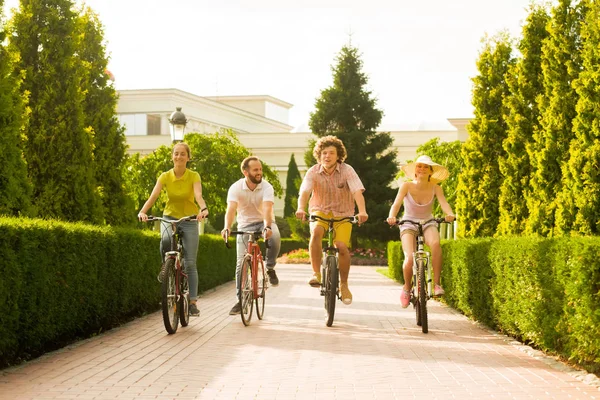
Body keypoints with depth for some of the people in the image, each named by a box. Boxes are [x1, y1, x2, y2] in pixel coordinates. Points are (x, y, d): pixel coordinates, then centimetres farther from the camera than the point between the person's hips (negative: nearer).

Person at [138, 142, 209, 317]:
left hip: (189, 220, -1)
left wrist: (203, 209, -48)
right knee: (166, 240, -35)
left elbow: (198, 195, -26)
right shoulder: (165, 176, -5)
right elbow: (153, 195, -18)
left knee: (190, 263, -3)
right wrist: (143, 211, -37)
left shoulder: (193, 176, -9)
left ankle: (192, 301, 6)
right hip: (169, 218, 1)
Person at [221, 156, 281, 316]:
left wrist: (267, 227, -52)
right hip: (245, 225, 1)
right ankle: (240, 300, 4)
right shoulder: (236, 188, -15)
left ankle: (270, 268, -10)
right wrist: (227, 228, -47)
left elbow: (267, 209, -33)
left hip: (264, 222, -1)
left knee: (275, 237, -36)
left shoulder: (266, 187, -18)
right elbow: (231, 209, -29)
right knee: (241, 263, -8)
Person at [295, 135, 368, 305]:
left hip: (342, 214, 0)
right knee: (316, 232, -33)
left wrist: (362, 211, -44)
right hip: (320, 212, 0)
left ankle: (344, 285, 3)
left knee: (341, 246, -19)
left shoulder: (347, 170, -14)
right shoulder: (313, 172, -11)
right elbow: (304, 192, -24)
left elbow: (357, 191, -26)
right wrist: (301, 208, -45)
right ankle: (316, 273, -21)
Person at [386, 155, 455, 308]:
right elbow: (396, 203, -22)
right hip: (409, 225, -1)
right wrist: (392, 216, -43)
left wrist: (450, 214, -44)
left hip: (428, 224, 1)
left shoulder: (435, 188, -7)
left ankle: (437, 283, -25)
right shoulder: (407, 186, -11)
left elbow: (444, 203, -21)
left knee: (435, 243, -36)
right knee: (409, 258, -25)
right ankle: (407, 288, 5)